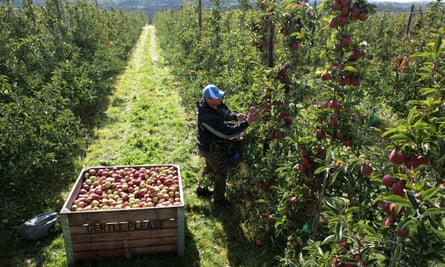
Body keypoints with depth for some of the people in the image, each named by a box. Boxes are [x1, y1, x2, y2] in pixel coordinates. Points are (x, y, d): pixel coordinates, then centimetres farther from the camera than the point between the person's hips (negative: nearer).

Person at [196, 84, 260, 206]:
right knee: (221, 172, 9)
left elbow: (226, 113, 1)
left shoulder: (216, 103, -15)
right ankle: (219, 199, 31)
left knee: (209, 166, 30)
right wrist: (247, 122, -44)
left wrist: (236, 116, -21)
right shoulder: (207, 117, -41)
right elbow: (228, 132, -41)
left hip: (207, 144, 9)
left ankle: (201, 188, 54)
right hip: (210, 148, -9)